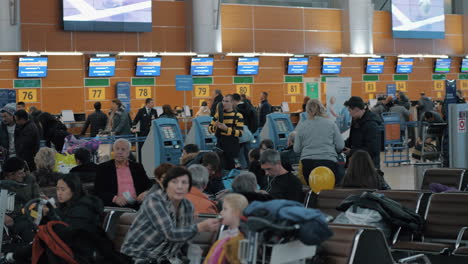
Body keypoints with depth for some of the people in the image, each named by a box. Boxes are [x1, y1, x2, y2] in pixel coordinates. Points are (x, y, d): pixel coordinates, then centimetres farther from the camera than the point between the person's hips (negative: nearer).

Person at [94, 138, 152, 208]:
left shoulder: (138, 167, 18)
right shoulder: (103, 168, 9)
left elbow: (149, 186, 17)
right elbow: (98, 192, 2)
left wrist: (146, 193, -7)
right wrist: (114, 198, -15)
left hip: (136, 206, 2)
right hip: (114, 206, -2)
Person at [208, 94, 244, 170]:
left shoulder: (238, 116, -5)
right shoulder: (218, 114, 9)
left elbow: (240, 133, -14)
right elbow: (210, 128, 11)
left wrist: (226, 129, -23)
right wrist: (215, 126, -12)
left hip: (232, 146, -4)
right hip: (220, 144, 4)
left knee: (231, 167, 0)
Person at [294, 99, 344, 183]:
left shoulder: (301, 126, 3)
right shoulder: (331, 123, 2)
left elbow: (297, 150, 7)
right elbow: (340, 146, 3)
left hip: (307, 162, 1)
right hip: (328, 161, -1)